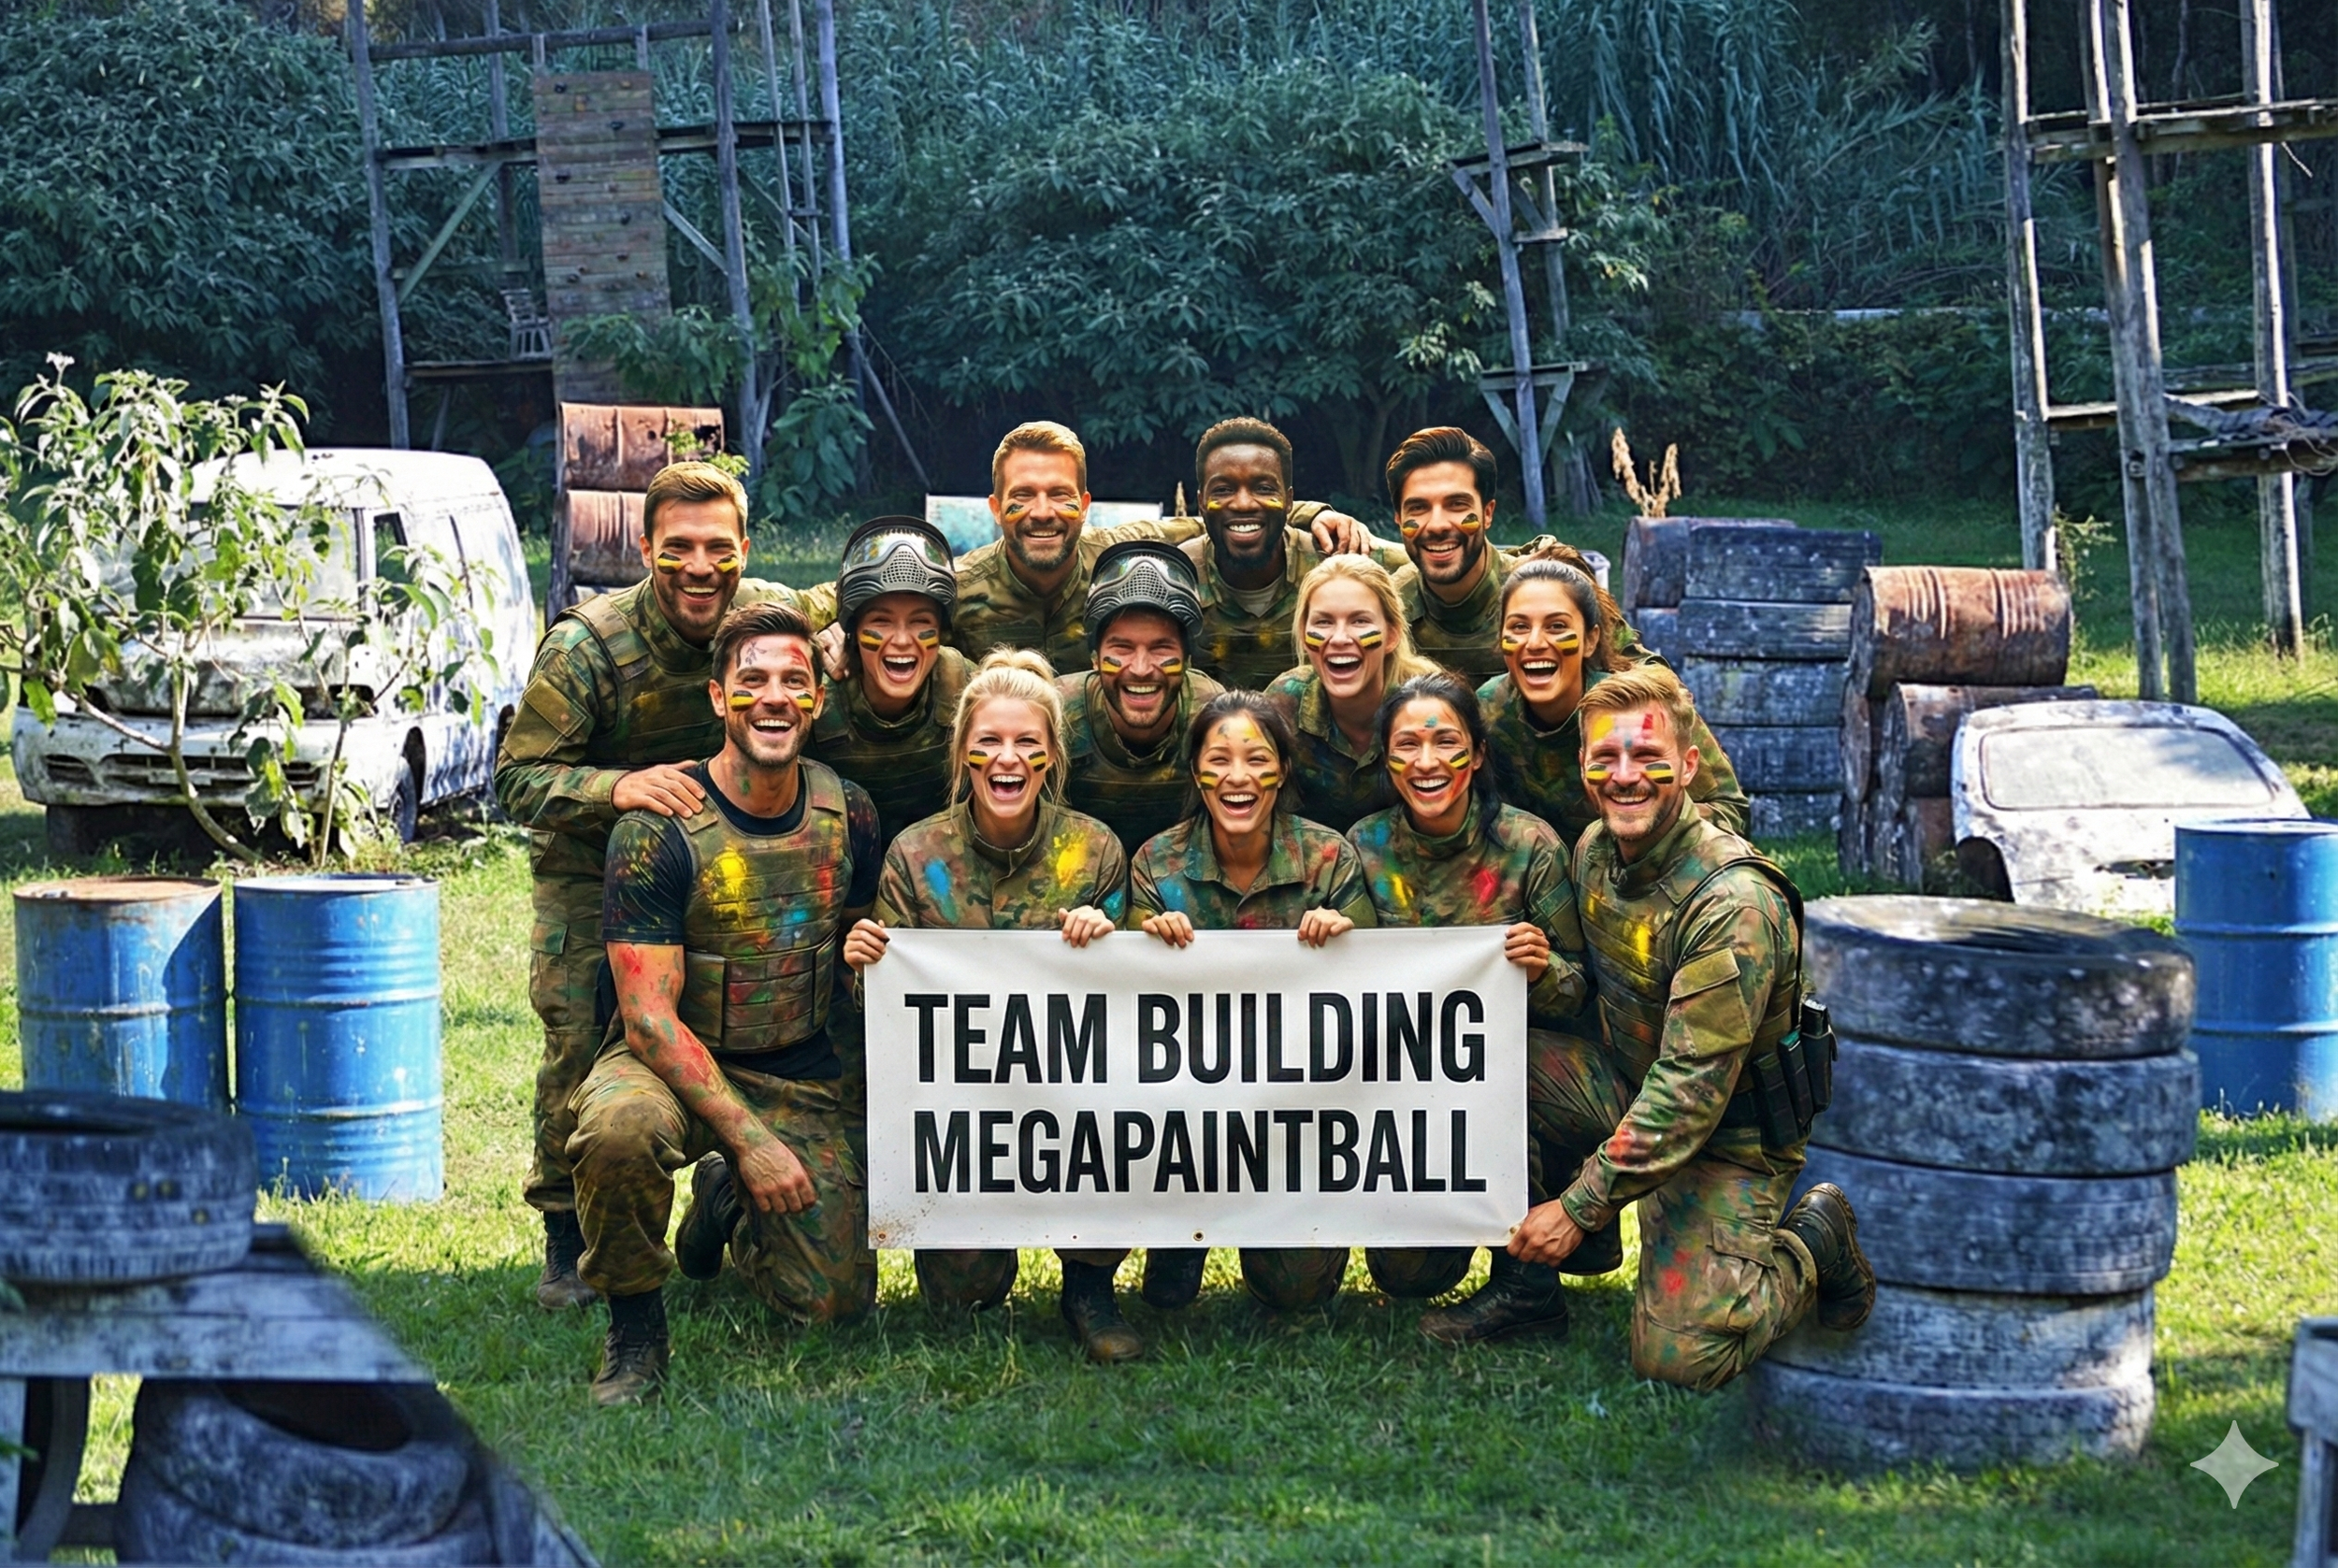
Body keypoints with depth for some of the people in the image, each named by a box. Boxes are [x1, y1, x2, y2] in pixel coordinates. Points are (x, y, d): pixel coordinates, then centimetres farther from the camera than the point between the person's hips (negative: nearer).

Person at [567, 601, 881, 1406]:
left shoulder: (848, 817, -2)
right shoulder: (657, 831, -16)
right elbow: (650, 1016, -19)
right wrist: (747, 1137, -24)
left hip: (801, 1078, 4)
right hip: (671, 1063, -4)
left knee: (837, 1301, -8)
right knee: (620, 1128, -40)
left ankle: (727, 1203, 25)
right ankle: (635, 1323, -12)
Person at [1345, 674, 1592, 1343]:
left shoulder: (1527, 846, -12)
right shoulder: (1366, 846, -5)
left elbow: (1576, 991, -7)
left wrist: (1544, 971, -29)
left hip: (1522, 1068, -2)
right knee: (1403, 1273, -16)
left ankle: (1527, 1284, -24)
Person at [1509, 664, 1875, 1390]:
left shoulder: (1734, 904, -27)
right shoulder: (1594, 850, -2)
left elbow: (1692, 1088, -28)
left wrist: (1579, 1208, -27)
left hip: (1729, 1135, -7)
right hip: (1630, 1085, 7)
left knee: (1683, 1356, -20)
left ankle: (1812, 1247, 8)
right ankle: (1525, 1281, 0)